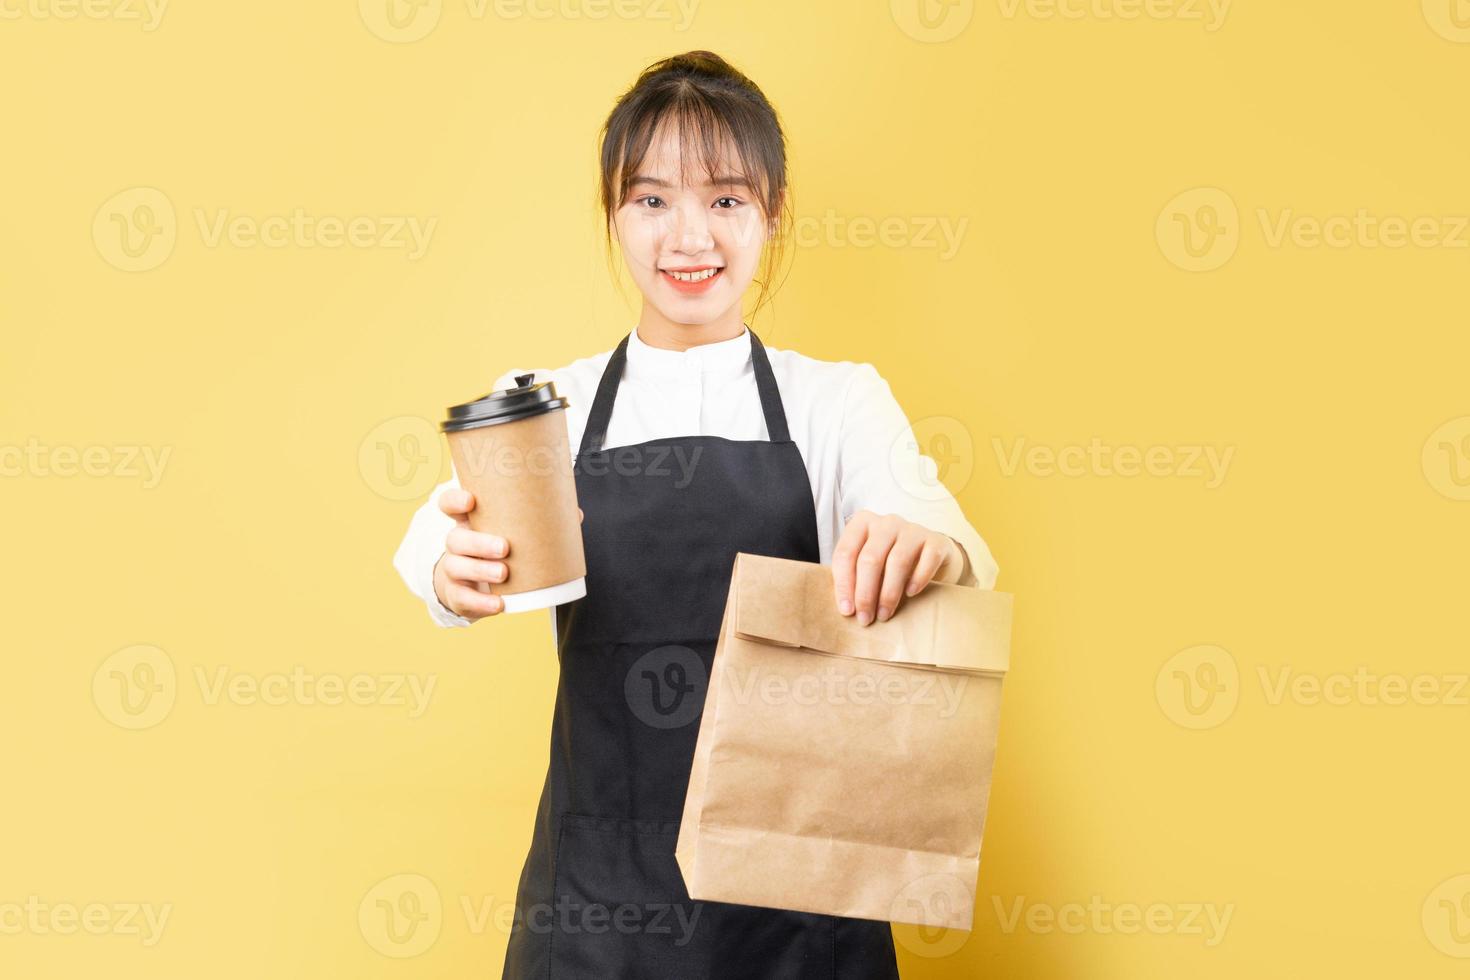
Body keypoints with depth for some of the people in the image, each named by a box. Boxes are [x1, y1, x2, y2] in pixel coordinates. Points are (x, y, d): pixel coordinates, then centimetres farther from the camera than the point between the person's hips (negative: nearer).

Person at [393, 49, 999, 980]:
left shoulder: (839, 402, 0)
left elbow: (966, 569, -15)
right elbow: (456, 534, -16)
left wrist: (932, 549, -38)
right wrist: (456, 572, -39)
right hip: (597, 879, 1)